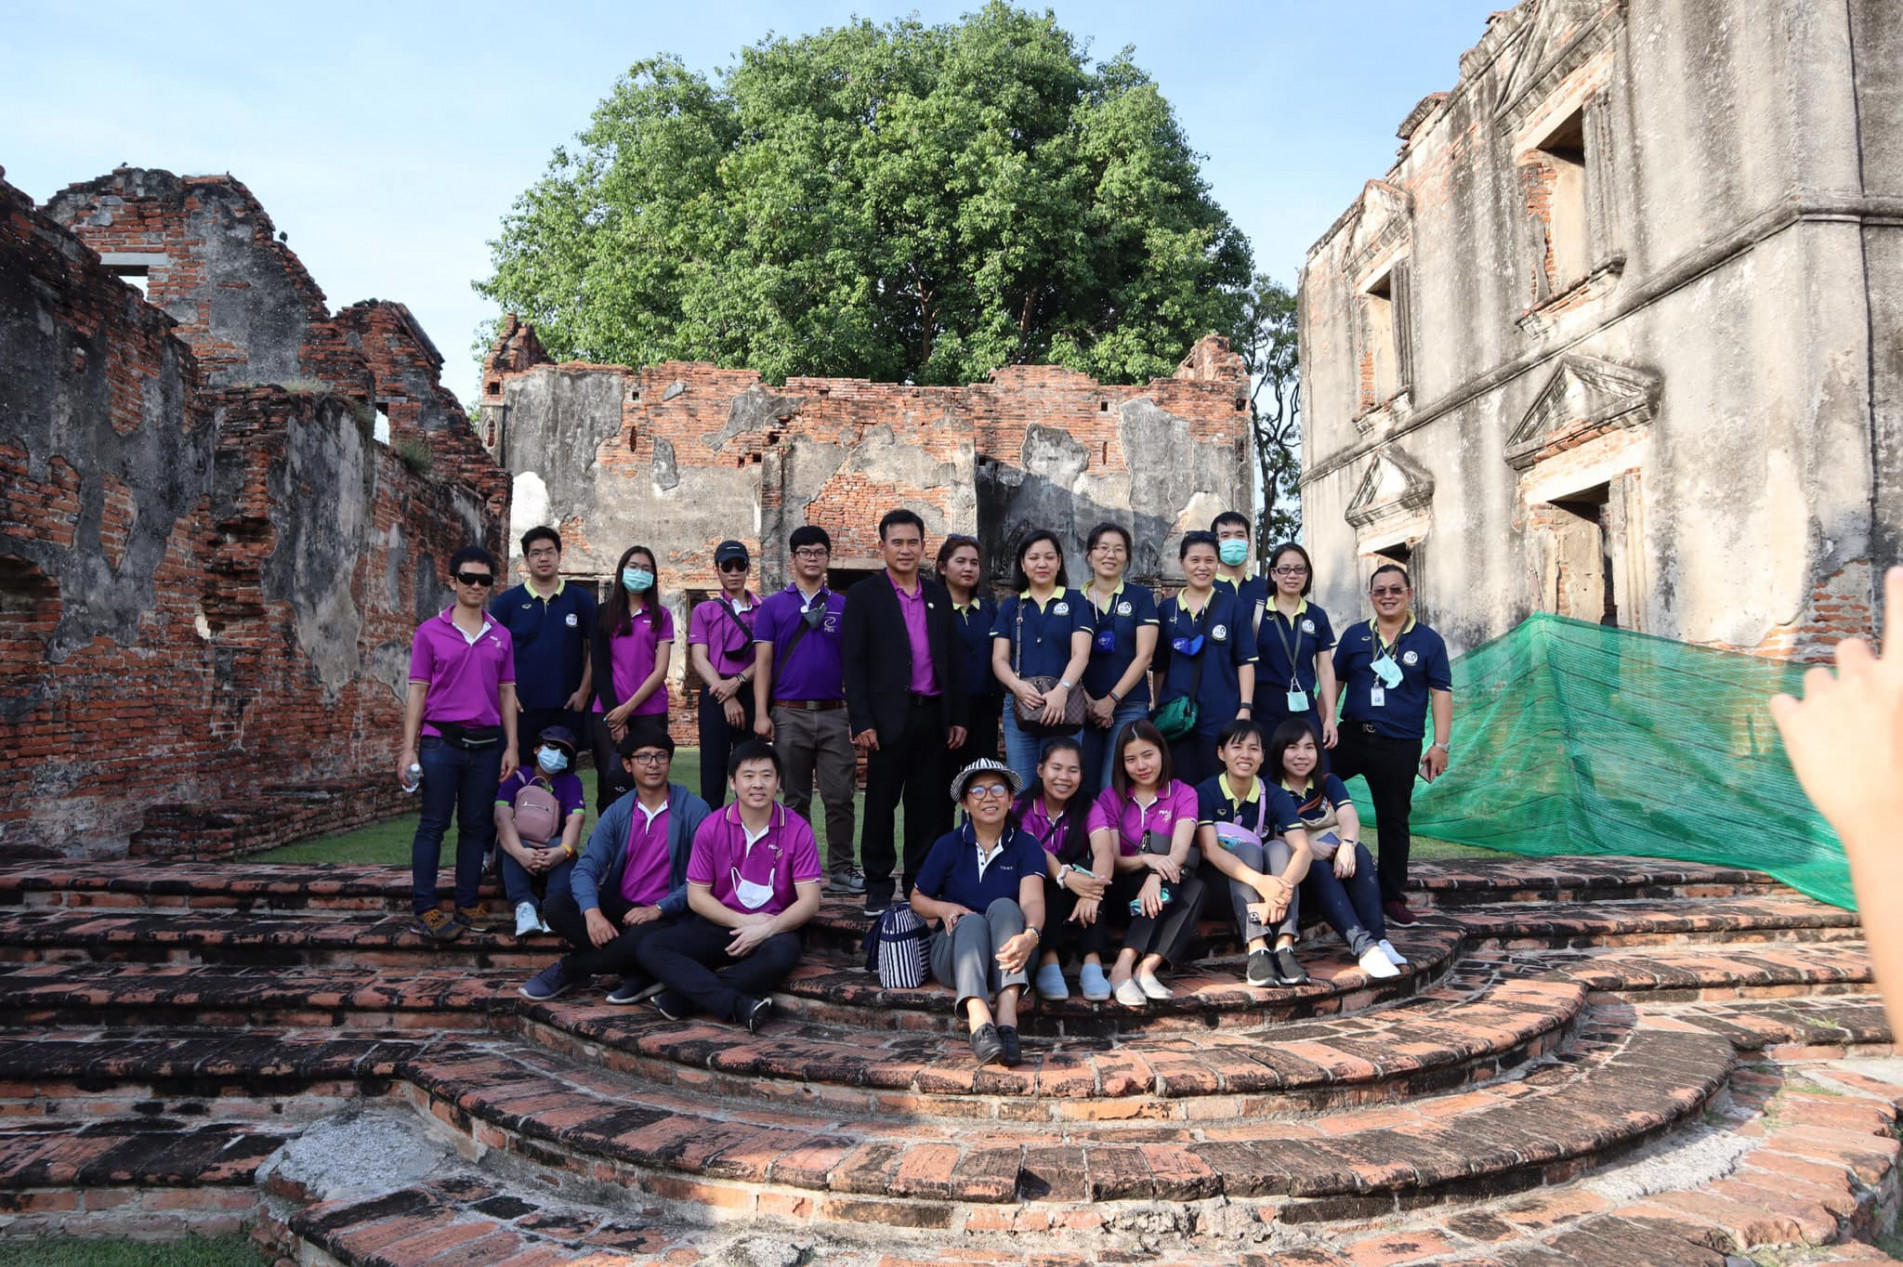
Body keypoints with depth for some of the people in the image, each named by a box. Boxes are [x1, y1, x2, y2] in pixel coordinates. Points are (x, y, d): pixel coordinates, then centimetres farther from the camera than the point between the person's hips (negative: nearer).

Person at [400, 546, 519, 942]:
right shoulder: (430, 632, 2)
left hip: (486, 744, 3)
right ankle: (426, 909, 4)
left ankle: (466, 907, 14)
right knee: (433, 825, -2)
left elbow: (507, 693, 11)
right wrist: (409, 749, -5)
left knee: (476, 826, 7)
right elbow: (417, 692, 1)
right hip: (440, 741, -3)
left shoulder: (501, 636, 10)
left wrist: (511, 746, 5)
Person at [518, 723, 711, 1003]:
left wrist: (658, 909, -25)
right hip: (619, 906, 4)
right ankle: (636, 974, -17)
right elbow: (586, 867, -6)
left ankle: (568, 969, -6)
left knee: (641, 941, -37)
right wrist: (592, 912, -26)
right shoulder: (617, 812, 5)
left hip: (666, 915, -4)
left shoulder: (694, 810, -7)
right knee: (556, 905, -19)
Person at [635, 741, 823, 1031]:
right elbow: (696, 896, 0)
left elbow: (809, 900, -10)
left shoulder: (797, 830, -7)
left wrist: (767, 928, -24)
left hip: (772, 929, -2)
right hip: (720, 925, 3)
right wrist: (742, 921, -13)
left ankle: (682, 995, -23)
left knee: (783, 954, -37)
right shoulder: (711, 827, -2)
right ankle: (739, 1006, -36)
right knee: (649, 948, -20)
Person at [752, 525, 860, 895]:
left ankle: (842, 869, 10)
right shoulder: (773, 606, 7)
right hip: (789, 714, -1)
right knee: (795, 799, 7)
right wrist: (761, 713, -7)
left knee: (840, 797, 1)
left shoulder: (843, 607, 10)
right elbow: (763, 662, 2)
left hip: (835, 714, 1)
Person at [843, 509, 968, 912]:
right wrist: (861, 722, -12)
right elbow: (853, 664, -5)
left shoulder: (938, 595, 13)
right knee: (881, 804, 3)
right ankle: (878, 885, 14)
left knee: (927, 804, 8)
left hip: (933, 716, 4)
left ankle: (920, 881, 19)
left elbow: (952, 659, 14)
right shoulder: (863, 595, -1)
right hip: (890, 716, -4)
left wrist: (958, 717, 9)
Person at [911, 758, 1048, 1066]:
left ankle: (1007, 1015, -47)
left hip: (1006, 956, 0)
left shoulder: (1025, 846, -1)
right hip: (954, 950, 0)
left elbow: (1032, 900, -18)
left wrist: (1030, 935, -41)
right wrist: (944, 908, -13)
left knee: (1003, 906, -28)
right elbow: (917, 899, 10)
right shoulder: (949, 845, 3)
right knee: (971, 921, -31)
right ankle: (979, 1020, -56)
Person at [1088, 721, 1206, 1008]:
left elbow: (1180, 851, -15)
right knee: (1157, 841, -28)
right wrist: (1146, 859, -27)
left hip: (1168, 893, 1)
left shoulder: (1183, 794, 2)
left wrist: (1156, 877, -36)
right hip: (1122, 891, -1)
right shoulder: (1111, 797, 4)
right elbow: (1111, 861, -6)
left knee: (1195, 887, -30)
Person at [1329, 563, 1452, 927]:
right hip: (1351, 737, 2)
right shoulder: (1355, 635, 7)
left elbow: (1441, 693, -1)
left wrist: (1440, 744, -8)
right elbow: (1334, 683, 10)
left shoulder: (1428, 641, 1)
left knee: (1393, 820, 7)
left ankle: (1392, 897, 19)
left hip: (1399, 747, -2)